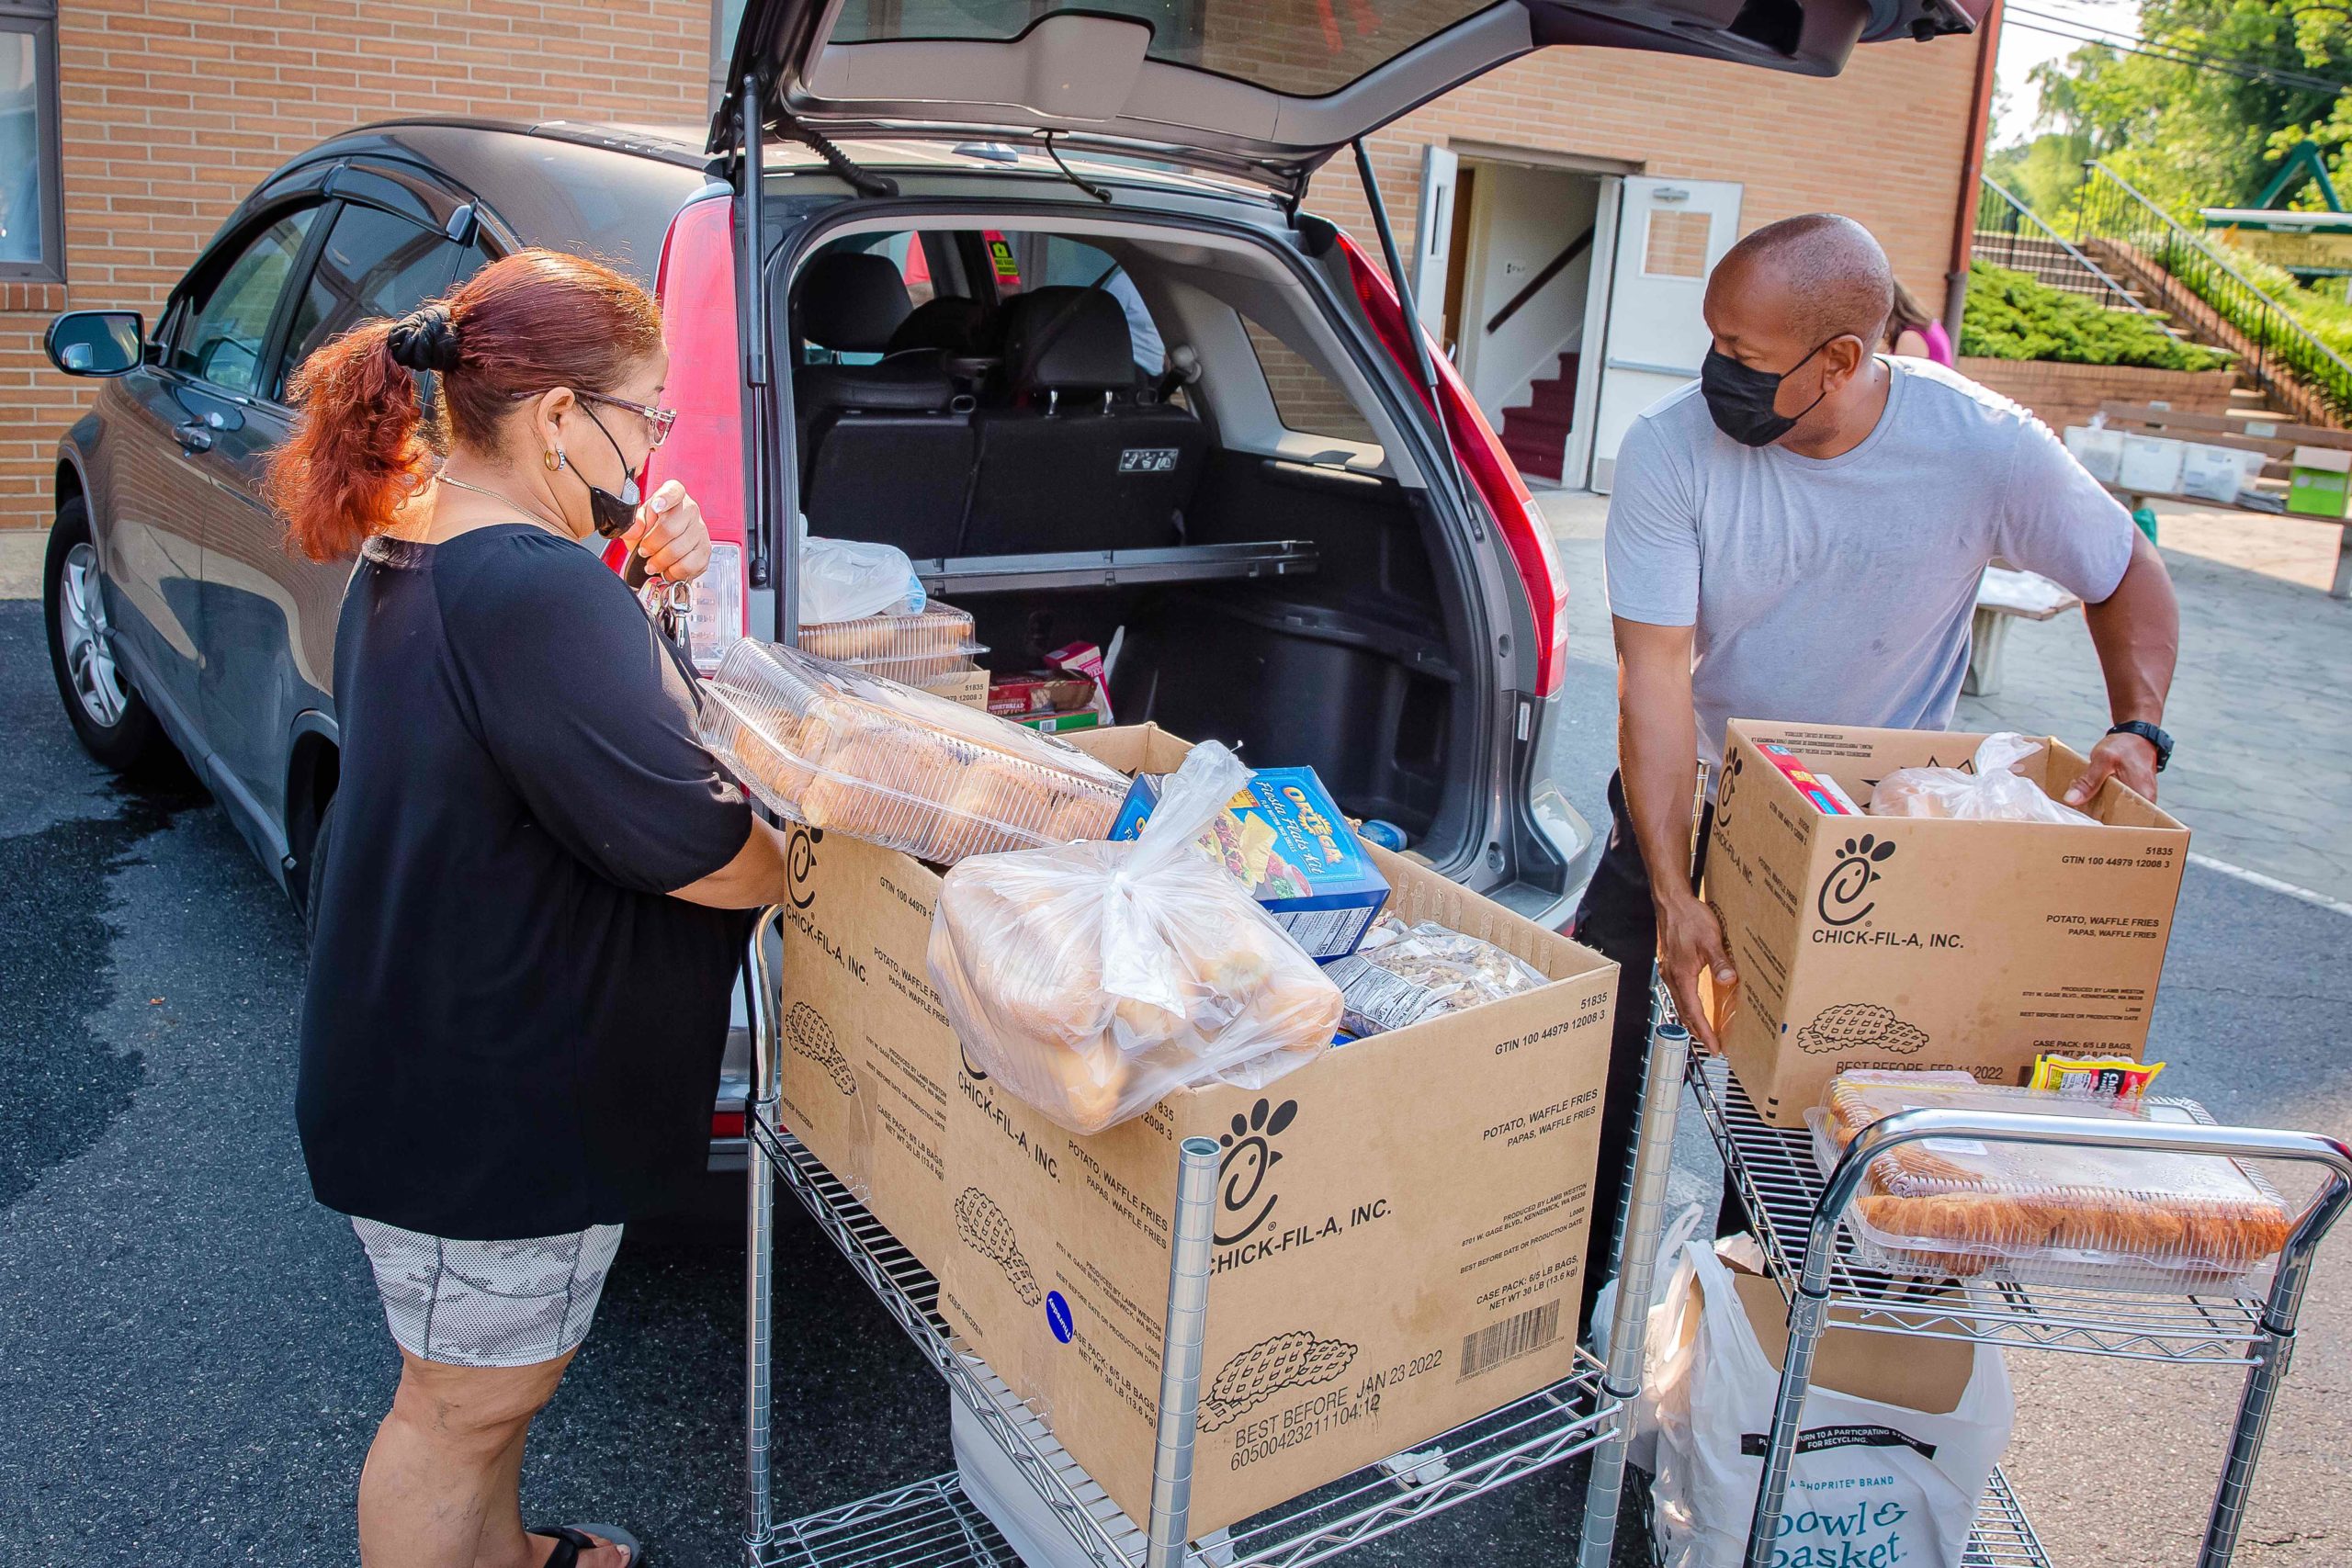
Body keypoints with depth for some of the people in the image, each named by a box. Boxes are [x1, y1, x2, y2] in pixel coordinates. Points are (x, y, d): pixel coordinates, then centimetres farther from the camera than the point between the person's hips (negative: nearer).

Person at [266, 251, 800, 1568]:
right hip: (494, 1099, -11)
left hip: (437, 1054, 11)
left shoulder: (413, 548, 4)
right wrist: (801, 863, -9)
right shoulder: (534, 589, -29)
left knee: (484, 1376, 30)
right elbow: (685, 841, -29)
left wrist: (641, 584, -2)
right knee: (465, 1402, 11)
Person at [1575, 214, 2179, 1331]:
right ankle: (1564, 1322, 25)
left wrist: (2138, 729, -18)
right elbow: (1655, 678, -25)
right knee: (1592, 1052, 4)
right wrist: (1673, 898, -32)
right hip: (1686, 802, 1)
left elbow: (2128, 576, -1)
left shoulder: (1985, 447, -20)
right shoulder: (1672, 451, -22)